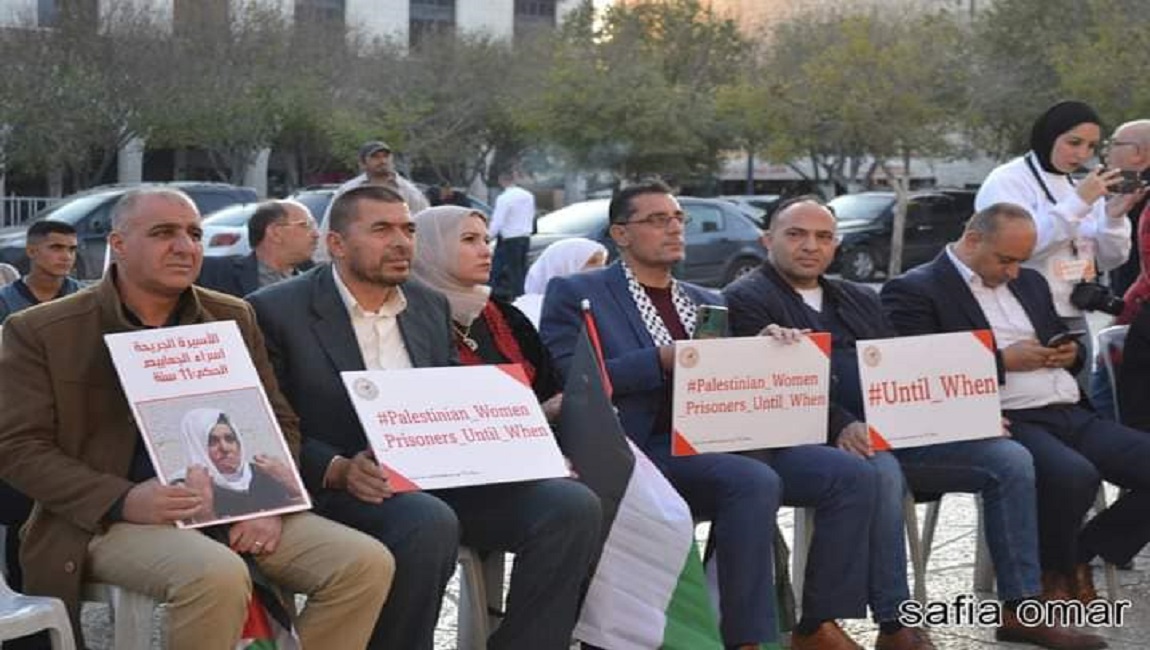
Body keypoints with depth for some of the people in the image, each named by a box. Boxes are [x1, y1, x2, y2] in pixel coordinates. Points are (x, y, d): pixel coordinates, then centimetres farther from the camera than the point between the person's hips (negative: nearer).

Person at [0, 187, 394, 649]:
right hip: (112, 520, -5)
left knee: (367, 562, -17)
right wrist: (123, 501, -20)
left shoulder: (233, 318, 14)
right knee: (218, 575, -37)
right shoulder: (41, 332, 1)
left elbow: (279, 423, 14)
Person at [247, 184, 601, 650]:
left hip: (442, 477, 6)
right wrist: (338, 470, -23)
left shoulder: (431, 306, 18)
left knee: (573, 505, -15)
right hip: (343, 489, -6)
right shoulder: (277, 312, -1)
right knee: (429, 522, -38)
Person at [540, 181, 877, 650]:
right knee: (755, 482, -34)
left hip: (724, 438, 7)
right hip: (650, 448, -6)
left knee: (850, 474, -13)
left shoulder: (707, 303, 26)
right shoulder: (575, 294, 6)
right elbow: (568, 376, -8)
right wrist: (661, 361, -17)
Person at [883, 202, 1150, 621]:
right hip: (1008, 423, -8)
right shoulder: (915, 291, -1)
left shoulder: (1030, 283, 23)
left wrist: (1070, 353, 8)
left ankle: (1082, 556, 8)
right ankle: (1056, 575, -4)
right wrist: (1003, 361, -12)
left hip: (1070, 414, 8)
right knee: (1074, 476, -34)